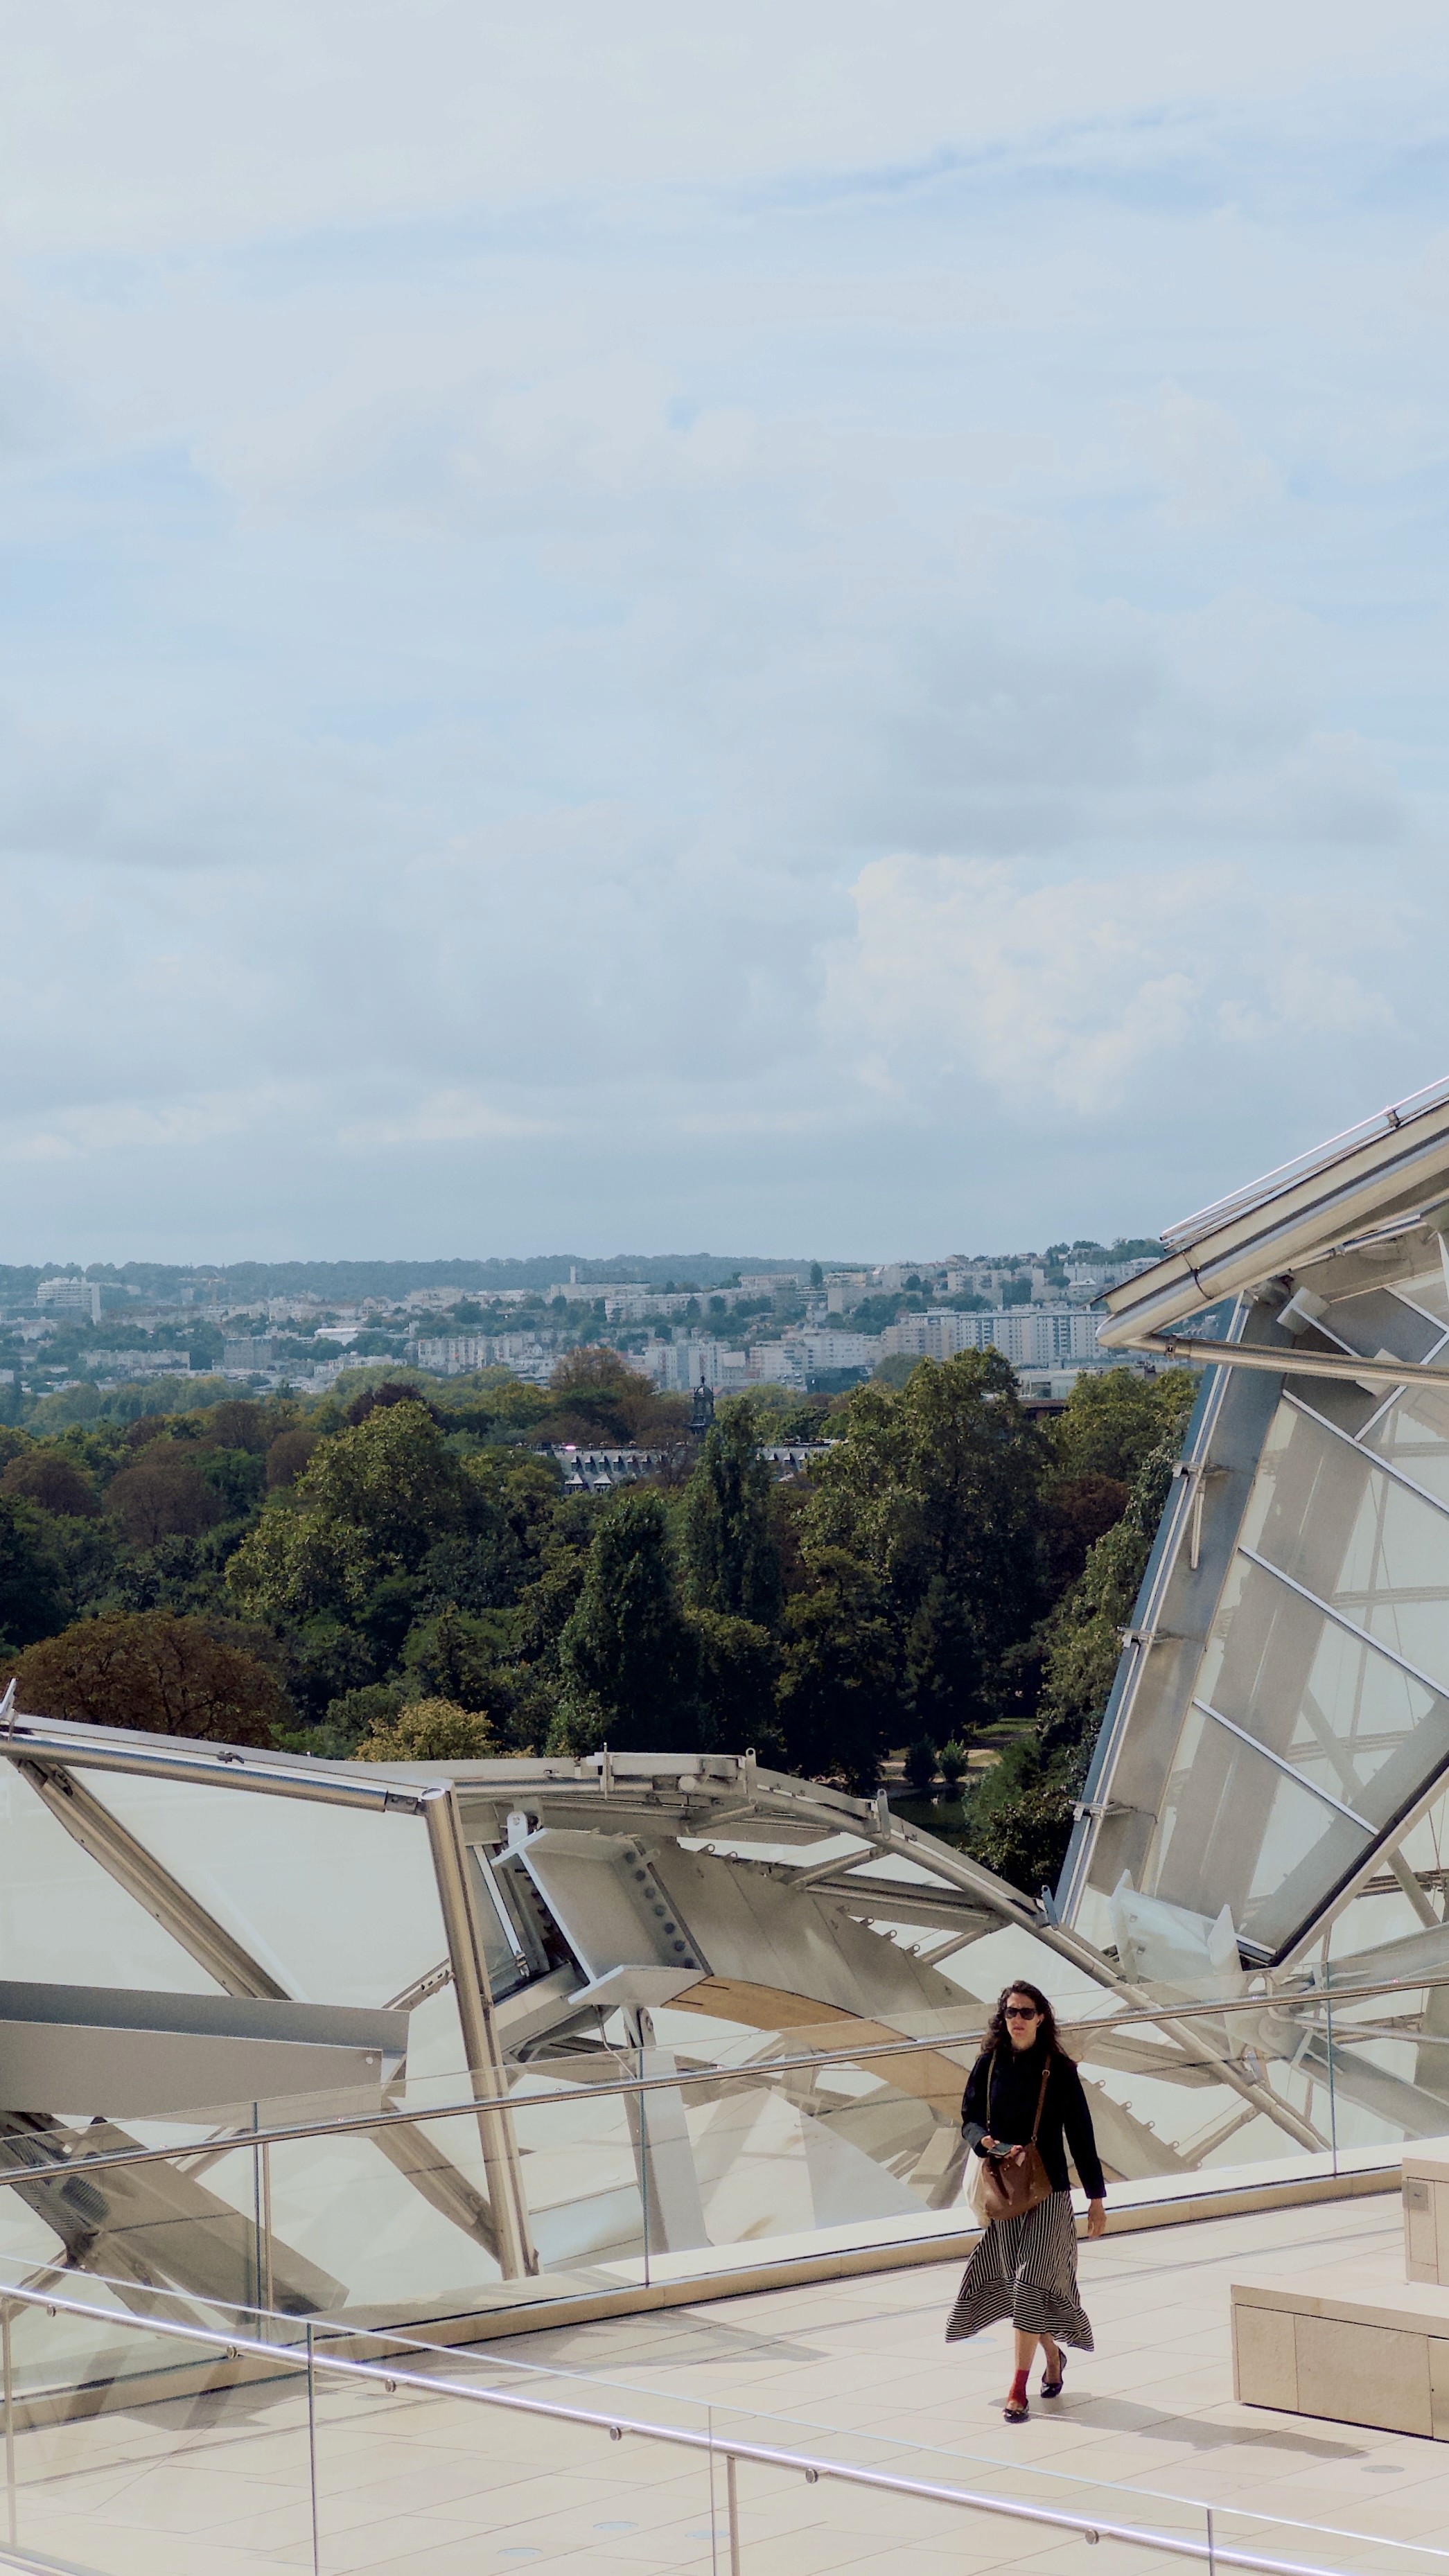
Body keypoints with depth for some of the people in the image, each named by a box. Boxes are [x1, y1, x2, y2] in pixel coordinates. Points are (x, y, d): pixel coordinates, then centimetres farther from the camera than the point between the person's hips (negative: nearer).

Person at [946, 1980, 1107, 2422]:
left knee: (1032, 2282, -11)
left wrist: (1096, 2197, 2)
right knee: (1012, 2281, 11)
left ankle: (1019, 2391, -10)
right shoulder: (988, 2064, 2)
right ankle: (1052, 2355, 38)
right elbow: (969, 2119, 5)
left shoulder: (1060, 2070, -4)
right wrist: (988, 2142, -18)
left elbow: (1081, 2134, 0)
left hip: (1048, 2191, -3)